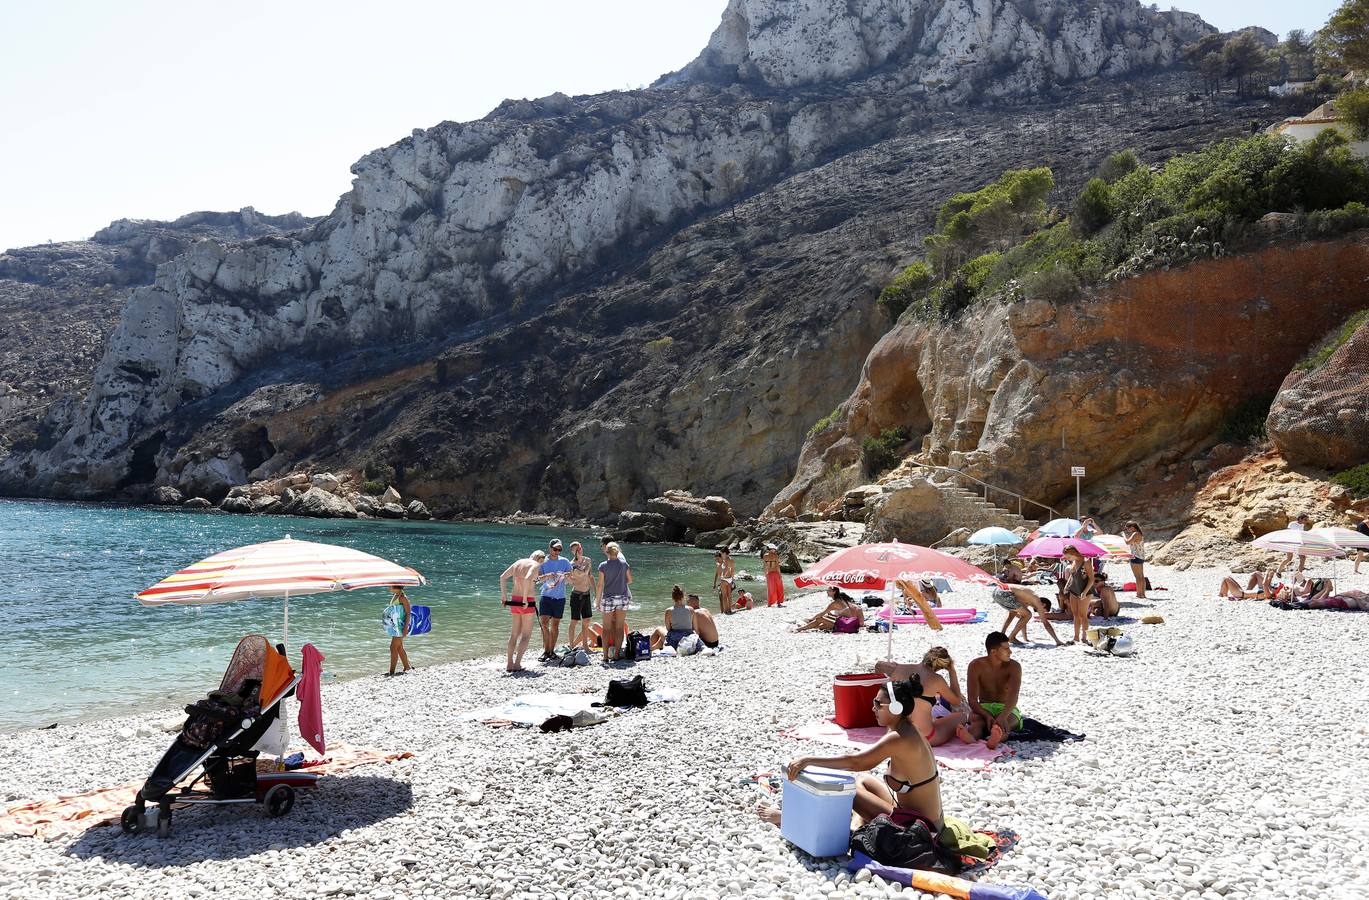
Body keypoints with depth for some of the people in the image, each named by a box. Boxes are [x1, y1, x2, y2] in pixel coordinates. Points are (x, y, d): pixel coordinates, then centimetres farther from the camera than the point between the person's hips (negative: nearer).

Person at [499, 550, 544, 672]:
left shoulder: (518, 562, 13)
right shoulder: (535, 565, -8)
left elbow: (502, 577, 11)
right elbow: (527, 579, -25)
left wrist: (504, 595, 11)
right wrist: (525, 598, -21)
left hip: (515, 600, 7)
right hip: (527, 602, -6)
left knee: (514, 633, 16)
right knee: (526, 634, 2)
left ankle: (509, 664, 18)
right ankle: (517, 664, -4)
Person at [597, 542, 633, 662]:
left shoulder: (603, 566, -6)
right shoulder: (624, 564, 0)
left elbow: (600, 585, -5)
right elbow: (630, 580, 7)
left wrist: (598, 600, 3)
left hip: (608, 598, -2)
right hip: (622, 597, 2)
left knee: (607, 628, 6)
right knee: (619, 627, 7)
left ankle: (606, 655, 4)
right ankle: (616, 654, 7)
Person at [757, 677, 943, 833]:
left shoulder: (899, 738, -23)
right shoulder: (908, 731, 6)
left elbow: (855, 762, -27)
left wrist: (808, 760, -27)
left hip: (917, 826, -9)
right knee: (863, 780, 19)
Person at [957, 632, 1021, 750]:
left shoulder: (1014, 666, -10)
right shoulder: (976, 666, -9)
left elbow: (1013, 696, -26)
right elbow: (972, 699, -15)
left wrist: (1002, 717, -45)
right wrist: (987, 716, -35)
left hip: (1007, 709, 0)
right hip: (984, 708, 0)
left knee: (1006, 722, -35)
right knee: (976, 719, -34)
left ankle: (996, 738, -70)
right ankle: (971, 737, -69)